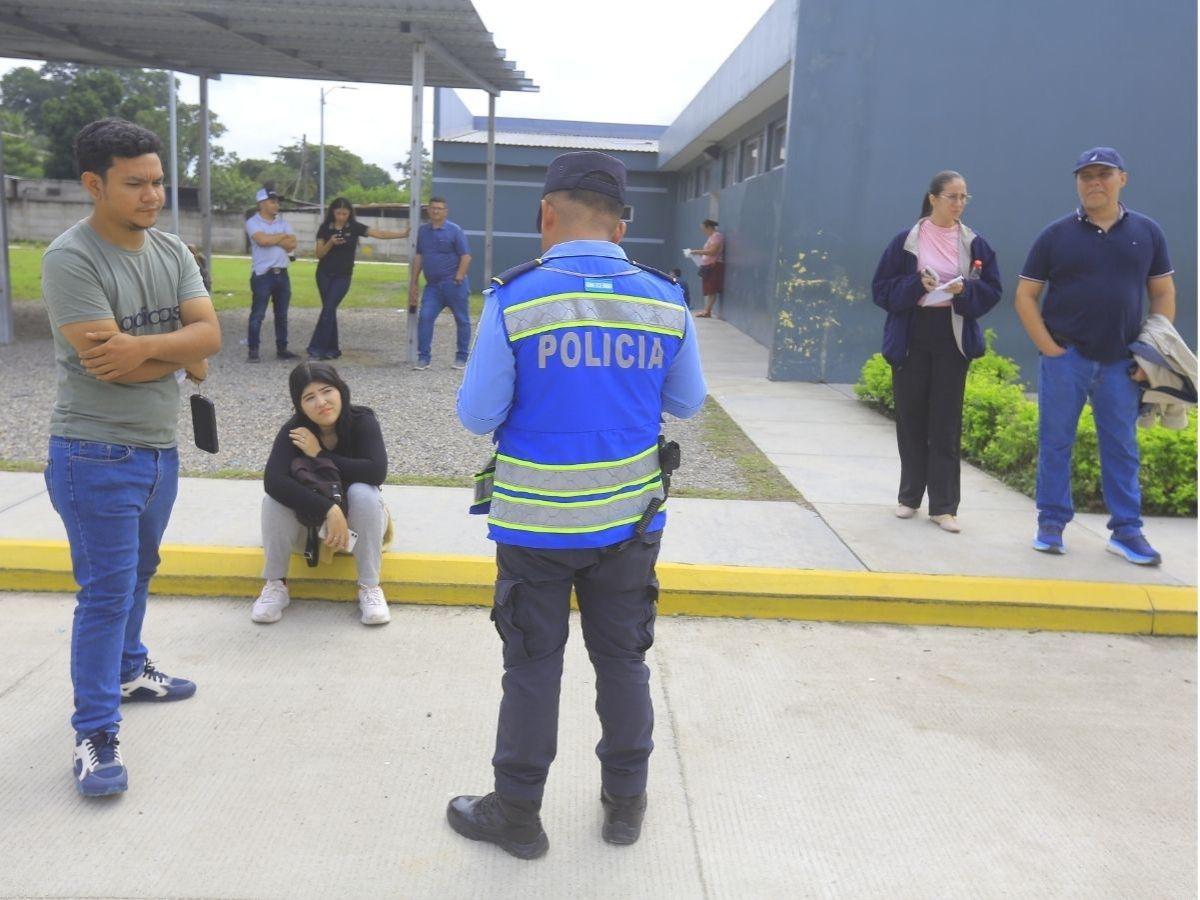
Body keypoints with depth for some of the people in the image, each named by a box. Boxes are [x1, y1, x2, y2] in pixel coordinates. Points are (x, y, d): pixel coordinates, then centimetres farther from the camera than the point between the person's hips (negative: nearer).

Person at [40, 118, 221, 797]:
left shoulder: (173, 252, 5)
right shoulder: (71, 258, -17)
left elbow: (210, 334, -7)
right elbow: (106, 364, -24)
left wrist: (144, 347, -23)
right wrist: (182, 355, -11)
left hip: (161, 448, 7)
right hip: (97, 455, -7)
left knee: (137, 573, 22)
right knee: (106, 592, -3)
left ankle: (128, 669, 42)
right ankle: (95, 734, 7)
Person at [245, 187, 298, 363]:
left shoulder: (282, 222, 12)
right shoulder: (253, 222, -3)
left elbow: (292, 244, -1)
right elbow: (262, 240, -21)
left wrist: (272, 239, -10)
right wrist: (283, 236, -6)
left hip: (282, 274, 6)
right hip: (262, 274, -5)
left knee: (282, 314, 11)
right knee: (258, 314, -5)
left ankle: (282, 348, 19)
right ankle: (253, 350, -1)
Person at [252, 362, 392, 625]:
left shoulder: (362, 421, -20)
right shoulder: (294, 431, -19)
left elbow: (376, 472, -37)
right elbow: (273, 480, -37)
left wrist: (321, 455, -30)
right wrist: (329, 510, -46)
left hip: (356, 522, -1)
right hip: (310, 519, 1)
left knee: (363, 492, -32)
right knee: (274, 497, -27)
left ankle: (370, 587, -20)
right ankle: (275, 585, -11)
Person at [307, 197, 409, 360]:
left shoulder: (354, 227, -3)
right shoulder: (325, 228, -1)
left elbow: (379, 233, -10)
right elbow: (319, 254, -3)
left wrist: (403, 234, -19)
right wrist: (331, 242, -21)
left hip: (343, 276, -2)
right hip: (324, 275, 2)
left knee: (328, 309, -11)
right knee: (329, 310, 5)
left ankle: (316, 349, -11)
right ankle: (332, 349, 13)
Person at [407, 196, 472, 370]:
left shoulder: (455, 231, -5)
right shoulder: (423, 231, 10)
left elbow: (466, 256, -7)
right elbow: (418, 257, 14)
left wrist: (458, 278, -16)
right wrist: (413, 283, 11)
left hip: (454, 284, -4)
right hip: (432, 285, 4)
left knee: (462, 320, 3)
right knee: (425, 317, -8)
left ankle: (462, 357, 15)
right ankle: (424, 357, -2)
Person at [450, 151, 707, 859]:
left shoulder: (514, 301, -14)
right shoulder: (665, 300, -6)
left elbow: (478, 415, -11)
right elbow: (688, 403, 5)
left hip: (536, 521, -2)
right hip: (629, 517, 3)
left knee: (534, 667, 12)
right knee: (623, 660, 18)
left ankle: (516, 814, 27)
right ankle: (626, 803, 34)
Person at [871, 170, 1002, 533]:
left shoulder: (975, 244, 4)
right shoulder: (906, 241, 0)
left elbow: (992, 290, 6)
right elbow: (881, 288, 0)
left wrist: (964, 291, -14)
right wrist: (916, 285, -16)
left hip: (953, 340, 1)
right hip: (910, 339, 0)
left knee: (946, 425, 0)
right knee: (911, 420, 6)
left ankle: (943, 506, 4)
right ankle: (910, 497, 20)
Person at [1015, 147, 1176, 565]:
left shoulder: (1146, 232, 7)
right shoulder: (1056, 234, 1)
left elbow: (1163, 293, 11)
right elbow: (1025, 296, 2)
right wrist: (1048, 347, -7)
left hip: (1121, 362, 2)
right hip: (1065, 358, -1)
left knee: (1122, 448, 6)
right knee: (1055, 443, 4)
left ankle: (1126, 530, 13)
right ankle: (1051, 523, 14)